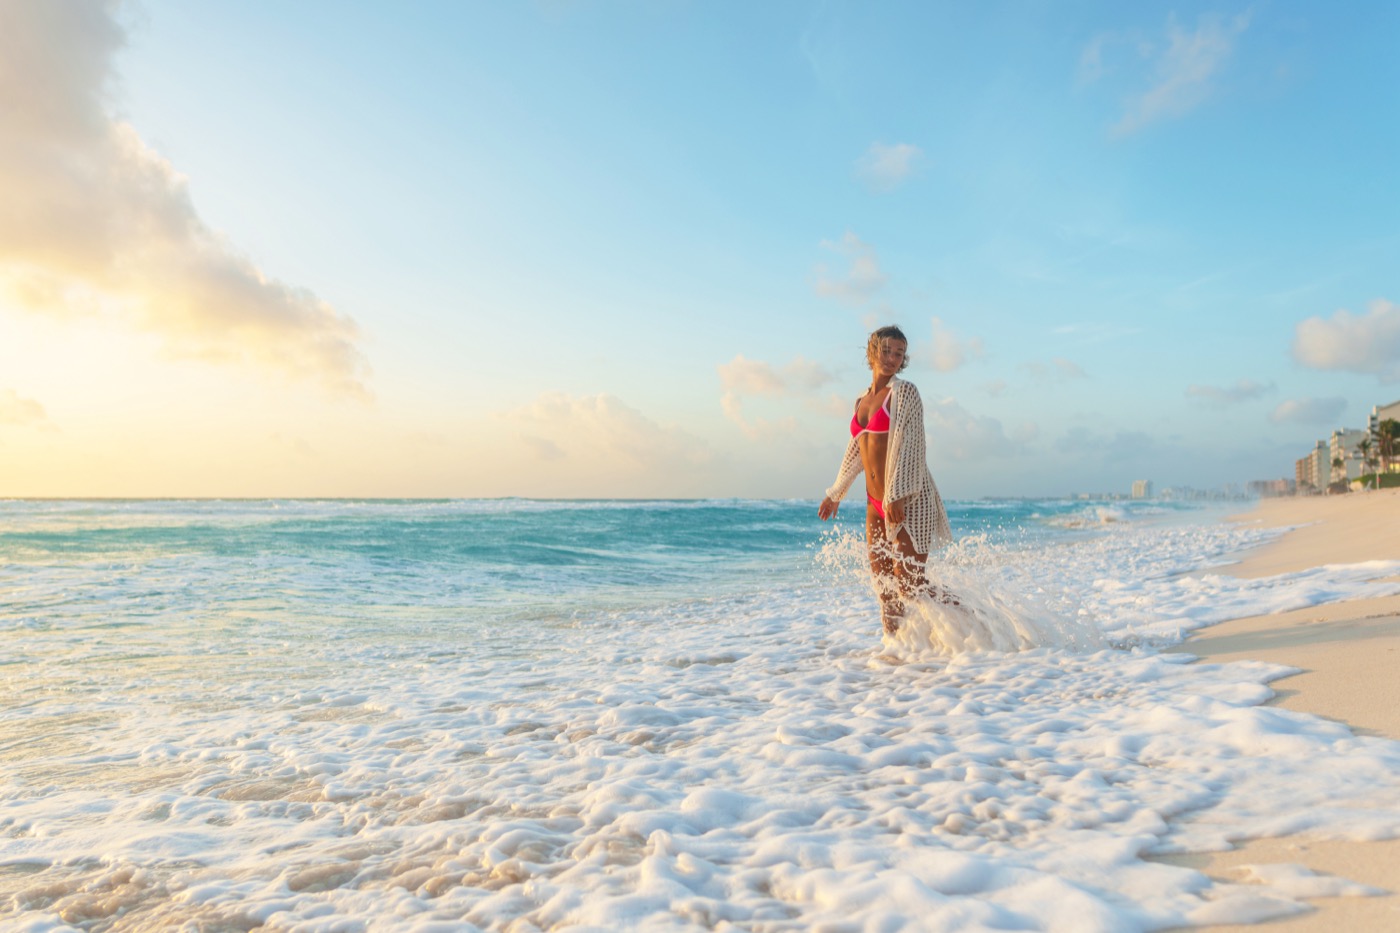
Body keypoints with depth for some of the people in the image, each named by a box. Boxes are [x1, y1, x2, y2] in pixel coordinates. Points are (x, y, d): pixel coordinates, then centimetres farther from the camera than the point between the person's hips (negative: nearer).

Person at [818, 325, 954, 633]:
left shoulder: (904, 392, -6)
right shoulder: (863, 399, 14)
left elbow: (910, 446, -15)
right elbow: (855, 451, 24)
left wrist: (897, 497, -24)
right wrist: (835, 494, 29)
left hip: (909, 501, -7)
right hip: (876, 503, 7)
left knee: (909, 585, -9)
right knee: (884, 583, 8)